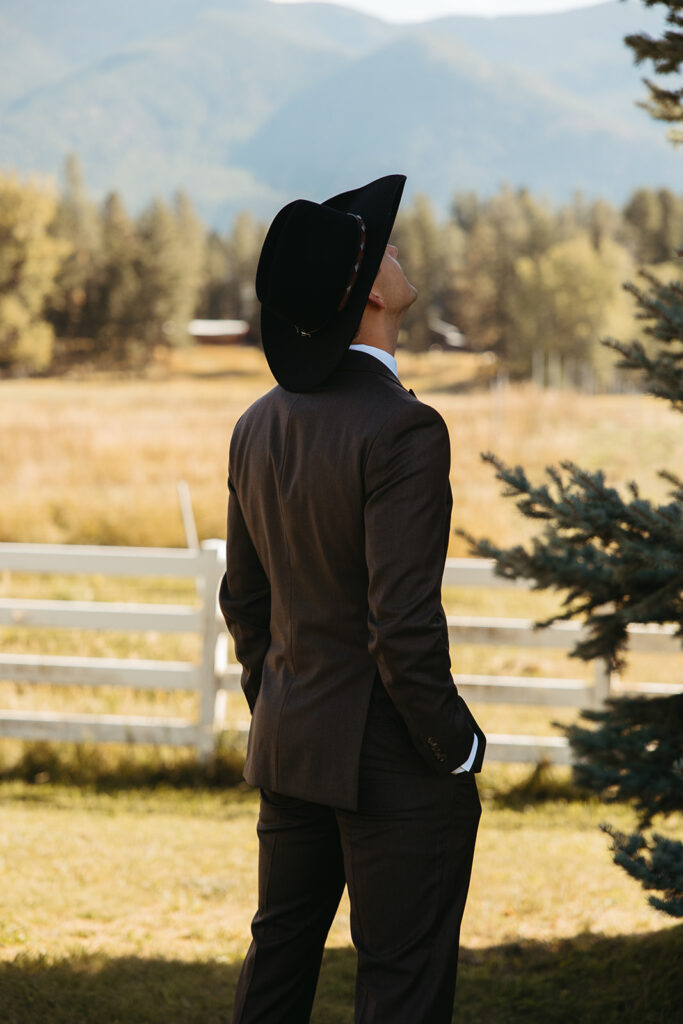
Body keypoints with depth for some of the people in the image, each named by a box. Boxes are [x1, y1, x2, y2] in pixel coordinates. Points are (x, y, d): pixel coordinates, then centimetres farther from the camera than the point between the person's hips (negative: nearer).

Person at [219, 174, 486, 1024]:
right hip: (393, 764, -7)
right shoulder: (402, 429, -22)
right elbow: (403, 624, -25)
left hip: (291, 750, 8)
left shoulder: (261, 425, 4)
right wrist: (457, 750, -12)